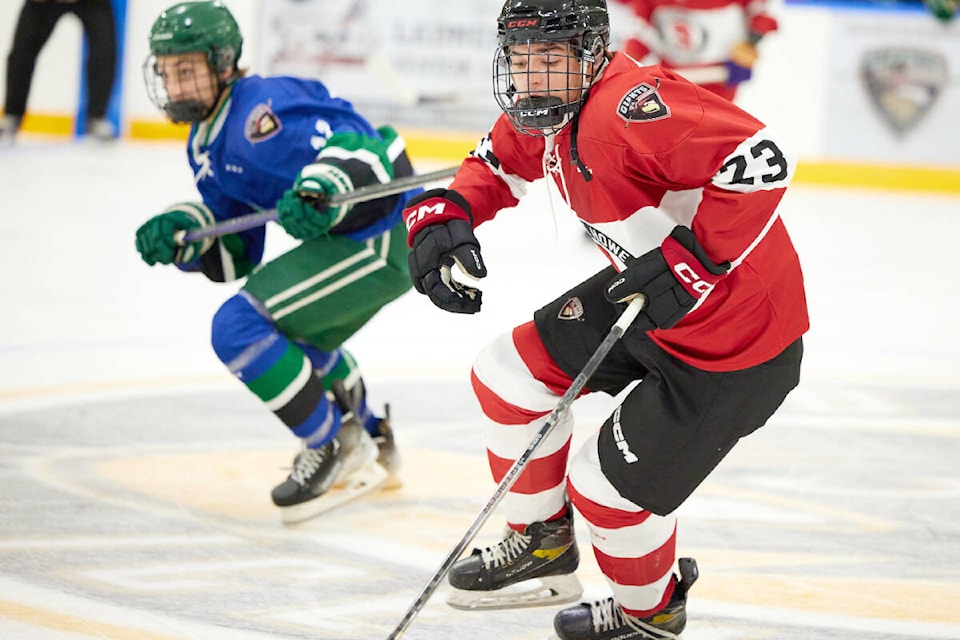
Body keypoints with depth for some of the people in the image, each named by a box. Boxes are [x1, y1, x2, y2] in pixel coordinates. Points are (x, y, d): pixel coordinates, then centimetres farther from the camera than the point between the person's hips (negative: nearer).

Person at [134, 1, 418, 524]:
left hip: (384, 235, -12)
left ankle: (336, 448, -6)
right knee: (290, 334, 34)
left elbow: (354, 148, -32)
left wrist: (323, 188, -52)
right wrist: (181, 234, -5)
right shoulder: (207, 144, 12)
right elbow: (236, 253, 13)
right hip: (347, 233, 12)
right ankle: (372, 443, 49)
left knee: (239, 327, -18)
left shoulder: (259, 112, -20)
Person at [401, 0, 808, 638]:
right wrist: (443, 215, -1)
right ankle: (544, 546, 33)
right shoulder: (547, 111, -1)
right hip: (644, 297, 10)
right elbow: (496, 162, 20)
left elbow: (763, 161, -40)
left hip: (738, 334, -10)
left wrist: (689, 261, -35)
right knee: (510, 371, 13)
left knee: (607, 482, -3)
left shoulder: (627, 106, -32)